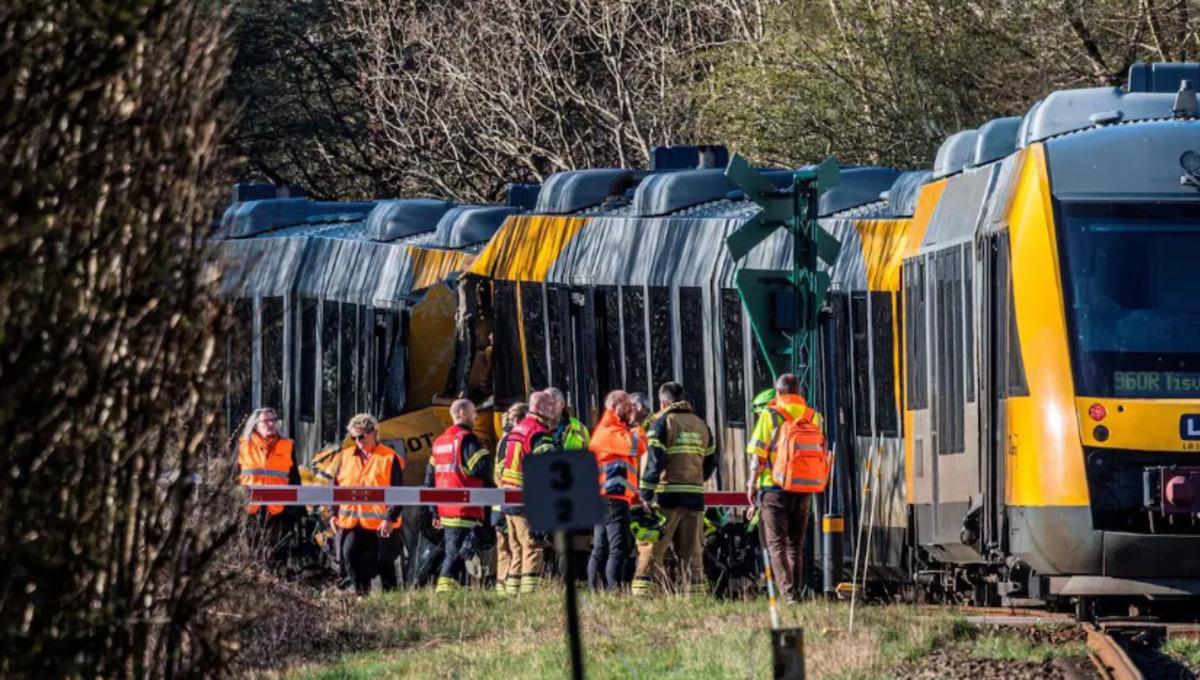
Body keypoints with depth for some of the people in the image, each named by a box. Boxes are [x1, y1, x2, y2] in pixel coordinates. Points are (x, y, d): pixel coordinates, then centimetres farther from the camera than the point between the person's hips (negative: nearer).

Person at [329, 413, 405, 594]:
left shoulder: (389, 458, -3)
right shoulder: (346, 457, 11)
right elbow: (336, 486, 16)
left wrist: (390, 518, -13)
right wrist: (334, 513, 9)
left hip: (381, 524, -4)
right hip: (350, 522, 4)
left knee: (385, 562, 3)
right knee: (350, 556, -11)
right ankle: (361, 593, 2)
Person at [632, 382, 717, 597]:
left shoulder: (662, 422, -3)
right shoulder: (701, 425, 15)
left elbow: (654, 461, -11)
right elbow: (710, 463, 18)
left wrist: (646, 496, -11)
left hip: (667, 497, -5)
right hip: (694, 497, 5)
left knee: (651, 550, -5)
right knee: (692, 552, 8)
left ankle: (641, 593, -13)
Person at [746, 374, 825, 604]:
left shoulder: (770, 415, -5)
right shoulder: (813, 416, 5)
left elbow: (758, 453, -6)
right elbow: (821, 452, 9)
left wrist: (752, 482, 3)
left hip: (775, 487, -4)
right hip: (804, 489, 4)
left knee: (777, 544, -1)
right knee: (796, 544, 15)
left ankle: (787, 593, -14)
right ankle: (796, 591, 16)